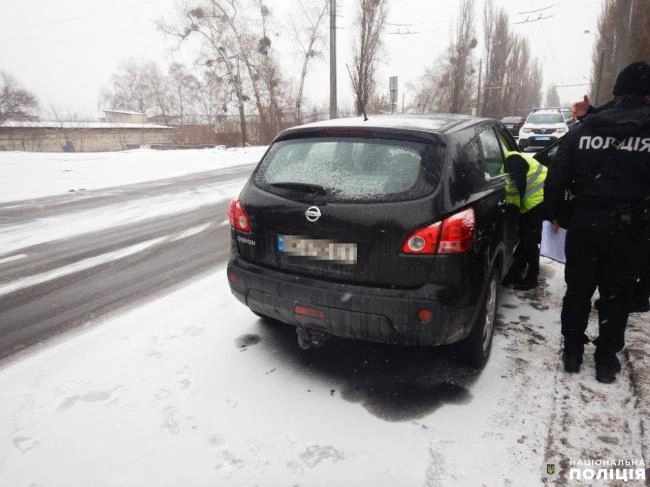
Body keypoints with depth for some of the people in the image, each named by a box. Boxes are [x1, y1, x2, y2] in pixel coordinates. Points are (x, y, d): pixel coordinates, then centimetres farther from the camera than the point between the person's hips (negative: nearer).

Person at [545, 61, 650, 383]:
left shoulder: (582, 131, -1)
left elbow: (556, 178, -1)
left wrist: (553, 212, 10)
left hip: (585, 226, 1)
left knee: (577, 292, 15)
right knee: (616, 298, 12)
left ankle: (572, 352, 25)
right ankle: (606, 360, 23)